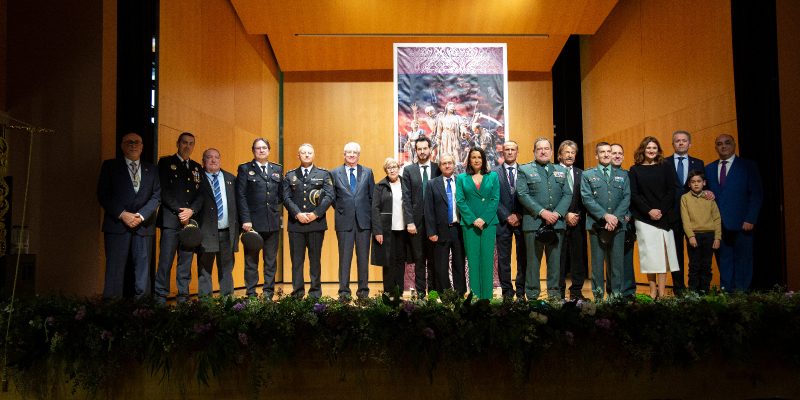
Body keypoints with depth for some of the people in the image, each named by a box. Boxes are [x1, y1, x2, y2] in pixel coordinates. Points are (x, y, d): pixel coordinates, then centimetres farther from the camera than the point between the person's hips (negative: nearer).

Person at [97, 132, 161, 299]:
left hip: (143, 225, 2)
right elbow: (103, 195, 2)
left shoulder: (151, 170, 15)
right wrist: (122, 214, -10)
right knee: (115, 268, -5)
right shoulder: (110, 166, 10)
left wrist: (141, 215, -8)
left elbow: (156, 196, 7)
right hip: (117, 224, -2)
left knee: (143, 269, 0)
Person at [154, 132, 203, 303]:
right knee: (166, 261, -7)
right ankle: (161, 297, 0)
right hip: (171, 219, -4)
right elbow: (164, 191, -4)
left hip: (191, 220, 4)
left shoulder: (197, 168, 18)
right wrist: (179, 211, -10)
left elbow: (201, 194, 11)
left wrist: (191, 210, -7)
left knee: (186, 262, 4)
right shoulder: (165, 162, 7)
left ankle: (183, 296, 9)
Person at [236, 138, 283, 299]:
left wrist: (278, 212, 0)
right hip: (253, 222, -3)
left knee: (271, 260, 8)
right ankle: (251, 293, 12)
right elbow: (241, 196, -5)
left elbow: (282, 194, 13)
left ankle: (269, 292, 16)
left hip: (273, 223, 3)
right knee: (251, 260, 5)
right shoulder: (245, 169, 2)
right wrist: (245, 220, -12)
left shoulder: (277, 169, 13)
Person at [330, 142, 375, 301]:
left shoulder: (367, 172, 9)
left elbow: (372, 196, 10)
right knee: (344, 257, 0)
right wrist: (340, 210, 4)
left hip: (363, 221, 1)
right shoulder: (335, 173, 6)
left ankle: (363, 290, 14)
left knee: (363, 257, 5)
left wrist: (368, 214, 5)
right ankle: (344, 291, 4)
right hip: (344, 221, -1)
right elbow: (333, 197, 11)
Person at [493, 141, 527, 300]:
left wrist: (519, 215, -7)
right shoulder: (494, 172, 5)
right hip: (503, 220, -1)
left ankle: (521, 290, 12)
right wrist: (507, 216, -9)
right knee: (503, 258, 2)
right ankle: (507, 290, 10)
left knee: (523, 257, 3)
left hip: (521, 220, 1)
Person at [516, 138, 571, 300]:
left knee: (555, 261, 7)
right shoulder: (525, 170, 5)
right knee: (533, 261, 0)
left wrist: (557, 213, -7)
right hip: (534, 223, -3)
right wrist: (542, 212, -14)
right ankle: (532, 296, 6)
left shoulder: (561, 170, 17)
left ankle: (555, 294, 15)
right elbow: (522, 194, -6)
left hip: (556, 222, 4)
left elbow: (568, 194, 9)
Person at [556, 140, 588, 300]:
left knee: (578, 257, 5)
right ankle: (559, 292, 9)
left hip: (578, 221, 4)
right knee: (559, 258, 1)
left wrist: (578, 215, -2)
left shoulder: (581, 174, 13)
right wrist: (565, 215, -11)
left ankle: (576, 291, 13)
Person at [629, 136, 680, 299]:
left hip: (664, 217, 0)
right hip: (644, 218, 0)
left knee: (663, 252, -3)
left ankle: (661, 292, -1)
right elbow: (633, 194, 1)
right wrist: (649, 211, -11)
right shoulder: (635, 170, 6)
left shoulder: (666, 167, 8)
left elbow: (671, 191, 3)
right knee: (649, 253, -2)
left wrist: (661, 210, -9)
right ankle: (652, 290, 3)